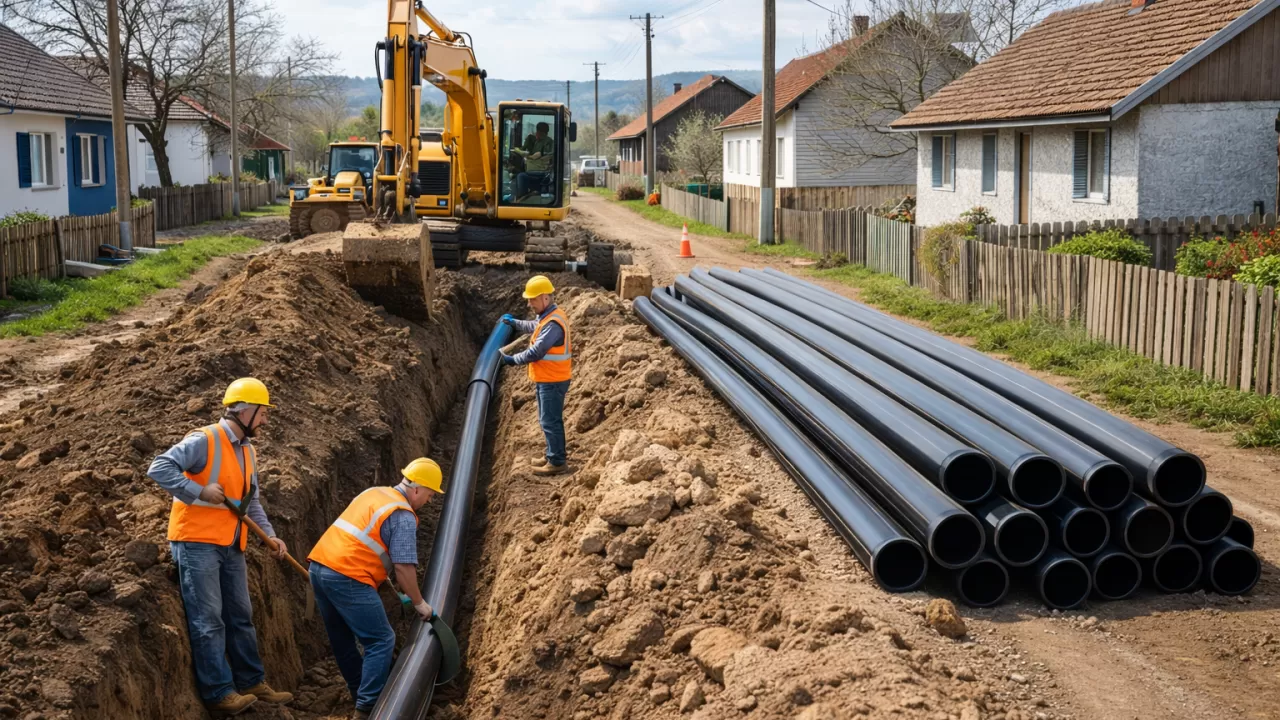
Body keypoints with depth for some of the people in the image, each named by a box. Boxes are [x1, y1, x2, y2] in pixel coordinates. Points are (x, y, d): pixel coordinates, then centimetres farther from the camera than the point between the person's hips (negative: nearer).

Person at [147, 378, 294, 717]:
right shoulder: (204, 441, -13)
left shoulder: (249, 451, 13)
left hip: (231, 547, 9)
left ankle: (252, 682, 23)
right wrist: (200, 490, -23)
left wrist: (270, 535, 7)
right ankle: (219, 692, -2)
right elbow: (159, 468, -21)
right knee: (208, 619, -6)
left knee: (240, 616, 14)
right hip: (197, 542, -9)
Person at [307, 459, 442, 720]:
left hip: (320, 567, 9)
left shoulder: (373, 493, 19)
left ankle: (362, 695, 31)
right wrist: (419, 603, 1)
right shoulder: (403, 516, -7)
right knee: (381, 641, -1)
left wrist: (396, 586, 34)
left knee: (342, 639, 19)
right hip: (347, 578, -9)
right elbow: (404, 566, -13)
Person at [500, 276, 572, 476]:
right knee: (548, 420, 19)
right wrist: (514, 322, 42)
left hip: (552, 381, -10)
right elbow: (534, 327, 34)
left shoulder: (553, 324, -25)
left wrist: (512, 360, -16)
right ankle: (552, 455, 30)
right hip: (547, 379, 10)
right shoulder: (547, 317, 9)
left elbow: (535, 353, -26)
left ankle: (557, 462, 3)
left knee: (550, 421, -4)